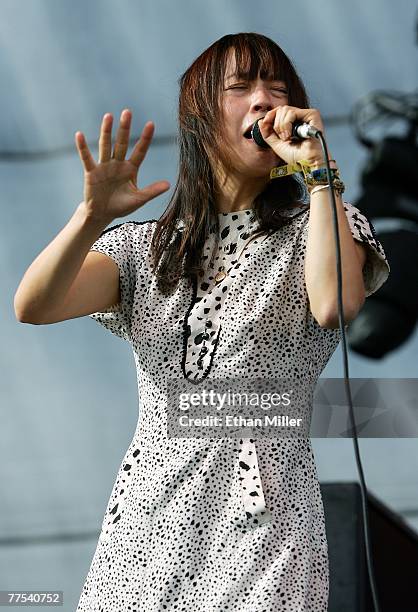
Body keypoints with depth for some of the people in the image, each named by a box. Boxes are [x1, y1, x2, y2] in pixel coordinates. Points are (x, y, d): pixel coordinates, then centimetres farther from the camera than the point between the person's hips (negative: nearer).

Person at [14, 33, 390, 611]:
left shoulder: (317, 226, 7)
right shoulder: (146, 247, 14)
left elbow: (335, 305, -18)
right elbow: (33, 306, -4)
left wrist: (318, 166, -14)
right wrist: (93, 216, -20)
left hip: (263, 519, -3)